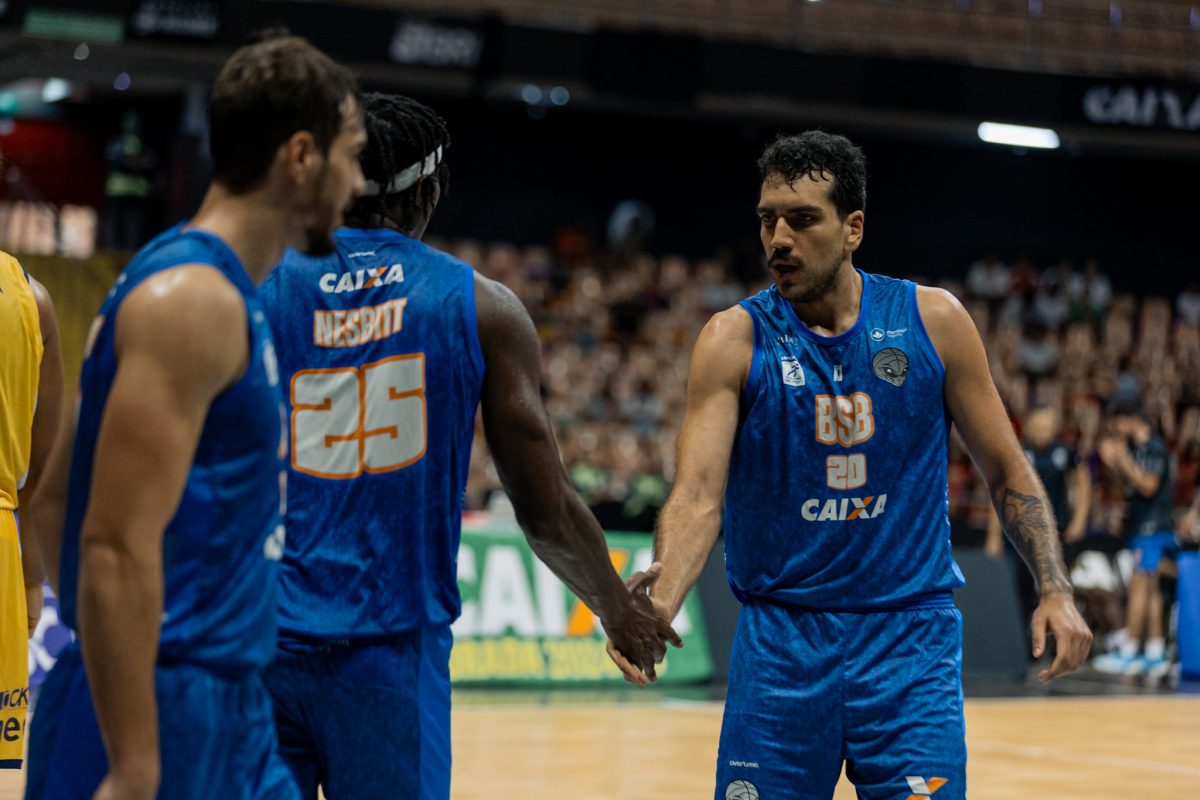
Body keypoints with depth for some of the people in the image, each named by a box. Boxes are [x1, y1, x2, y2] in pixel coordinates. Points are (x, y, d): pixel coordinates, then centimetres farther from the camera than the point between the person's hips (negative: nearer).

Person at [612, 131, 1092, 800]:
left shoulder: (932, 320, 0)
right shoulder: (735, 339, -4)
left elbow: (1006, 471, 8)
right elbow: (698, 494, -13)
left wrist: (1056, 589, -5)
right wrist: (660, 603, -32)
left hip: (910, 636, 0)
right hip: (779, 637, 0)